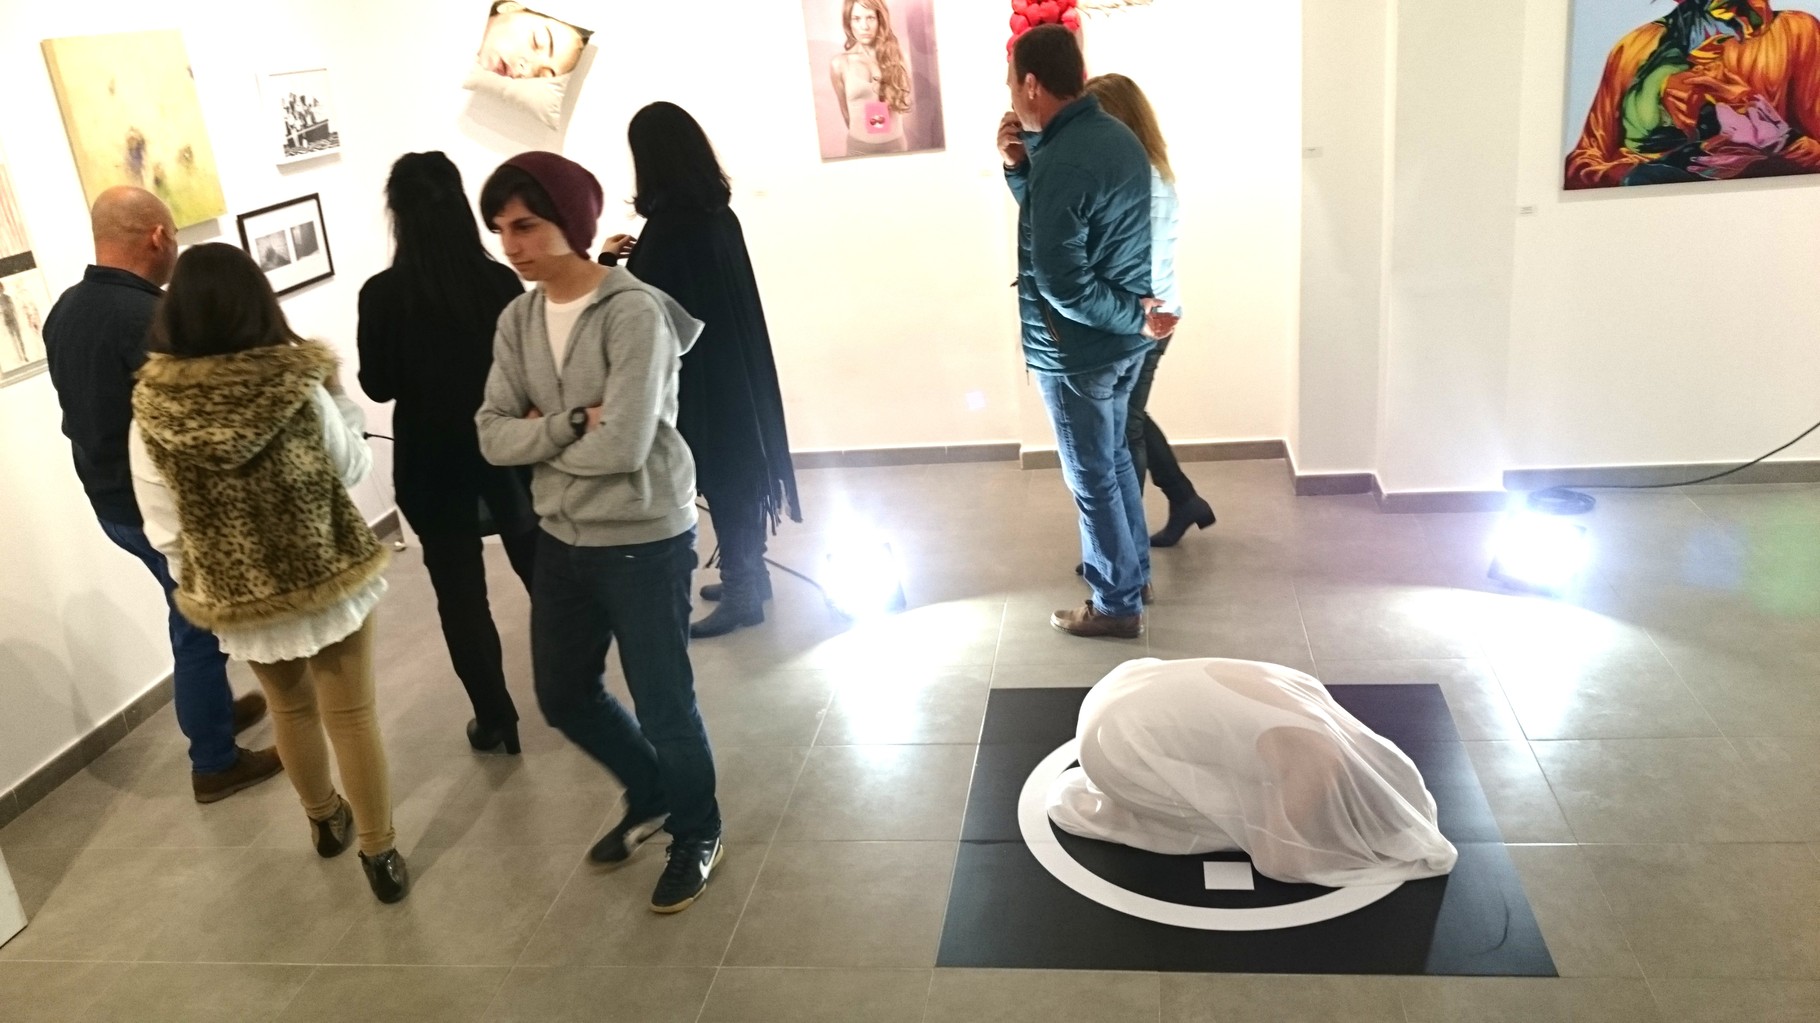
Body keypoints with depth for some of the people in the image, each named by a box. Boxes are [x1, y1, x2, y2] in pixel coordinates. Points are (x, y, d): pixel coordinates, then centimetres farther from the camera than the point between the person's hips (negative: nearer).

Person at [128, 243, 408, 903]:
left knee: (291, 711, 25)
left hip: (240, 599, 2)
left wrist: (203, 588, 11)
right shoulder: (301, 390, -18)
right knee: (352, 717, 12)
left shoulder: (151, 415, -14)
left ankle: (326, 821, 46)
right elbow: (354, 468, -2)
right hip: (330, 582, -2)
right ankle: (380, 854, 21)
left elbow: (165, 532, -6)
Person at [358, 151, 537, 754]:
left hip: (433, 464, -2)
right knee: (542, 572, 22)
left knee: (461, 594, 9)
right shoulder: (500, 280, -10)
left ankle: (495, 718, 16)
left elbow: (378, 386, -6)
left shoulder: (383, 294, -13)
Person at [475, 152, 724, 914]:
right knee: (564, 696, 19)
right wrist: (569, 426, -19)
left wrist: (540, 437, -8)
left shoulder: (635, 313, -18)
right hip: (562, 540, 7)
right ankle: (651, 796, 45)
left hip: (645, 542, -7)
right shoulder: (517, 320, 3)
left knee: (663, 705, 7)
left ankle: (696, 833, 33)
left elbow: (622, 447, -25)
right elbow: (492, 435, -2)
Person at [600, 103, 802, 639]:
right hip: (736, 363, 8)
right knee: (740, 467, 16)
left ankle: (741, 592, 10)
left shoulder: (668, 224, -19)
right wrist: (639, 255, 20)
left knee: (721, 476, 0)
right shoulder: (718, 212, 5)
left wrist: (610, 257, 2)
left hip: (699, 372, -8)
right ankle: (749, 574, 29)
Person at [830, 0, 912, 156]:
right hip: (859, 148, -1)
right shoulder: (839, 64, -6)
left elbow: (905, 102, 9)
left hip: (896, 145, 1)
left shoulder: (898, 56, -2)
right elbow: (845, 111, 6)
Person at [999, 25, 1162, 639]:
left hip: (1079, 349, -9)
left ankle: (1116, 606, 19)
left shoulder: (1060, 162, -25)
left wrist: (1131, 314, -15)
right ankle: (1134, 574, 37)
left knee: (1092, 479, 5)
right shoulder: (1117, 136, 4)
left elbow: (1060, 282, -28)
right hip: (1124, 340, 9)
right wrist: (1018, 168, -2)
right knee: (1114, 460, 23)